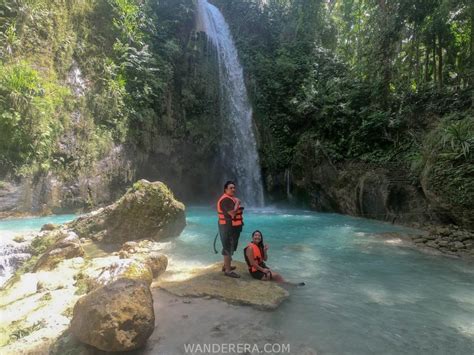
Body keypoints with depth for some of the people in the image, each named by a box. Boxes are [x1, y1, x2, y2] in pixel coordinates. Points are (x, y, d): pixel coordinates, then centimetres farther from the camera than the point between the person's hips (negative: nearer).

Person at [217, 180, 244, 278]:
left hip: (233, 227, 11)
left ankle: (226, 265, 34)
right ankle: (228, 270, 0)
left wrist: (239, 208, 8)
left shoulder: (231, 198, 15)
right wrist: (237, 203, -18)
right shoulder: (225, 199, -19)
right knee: (228, 248, -6)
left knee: (230, 247, 21)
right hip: (228, 227, -11)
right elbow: (232, 213, -28)